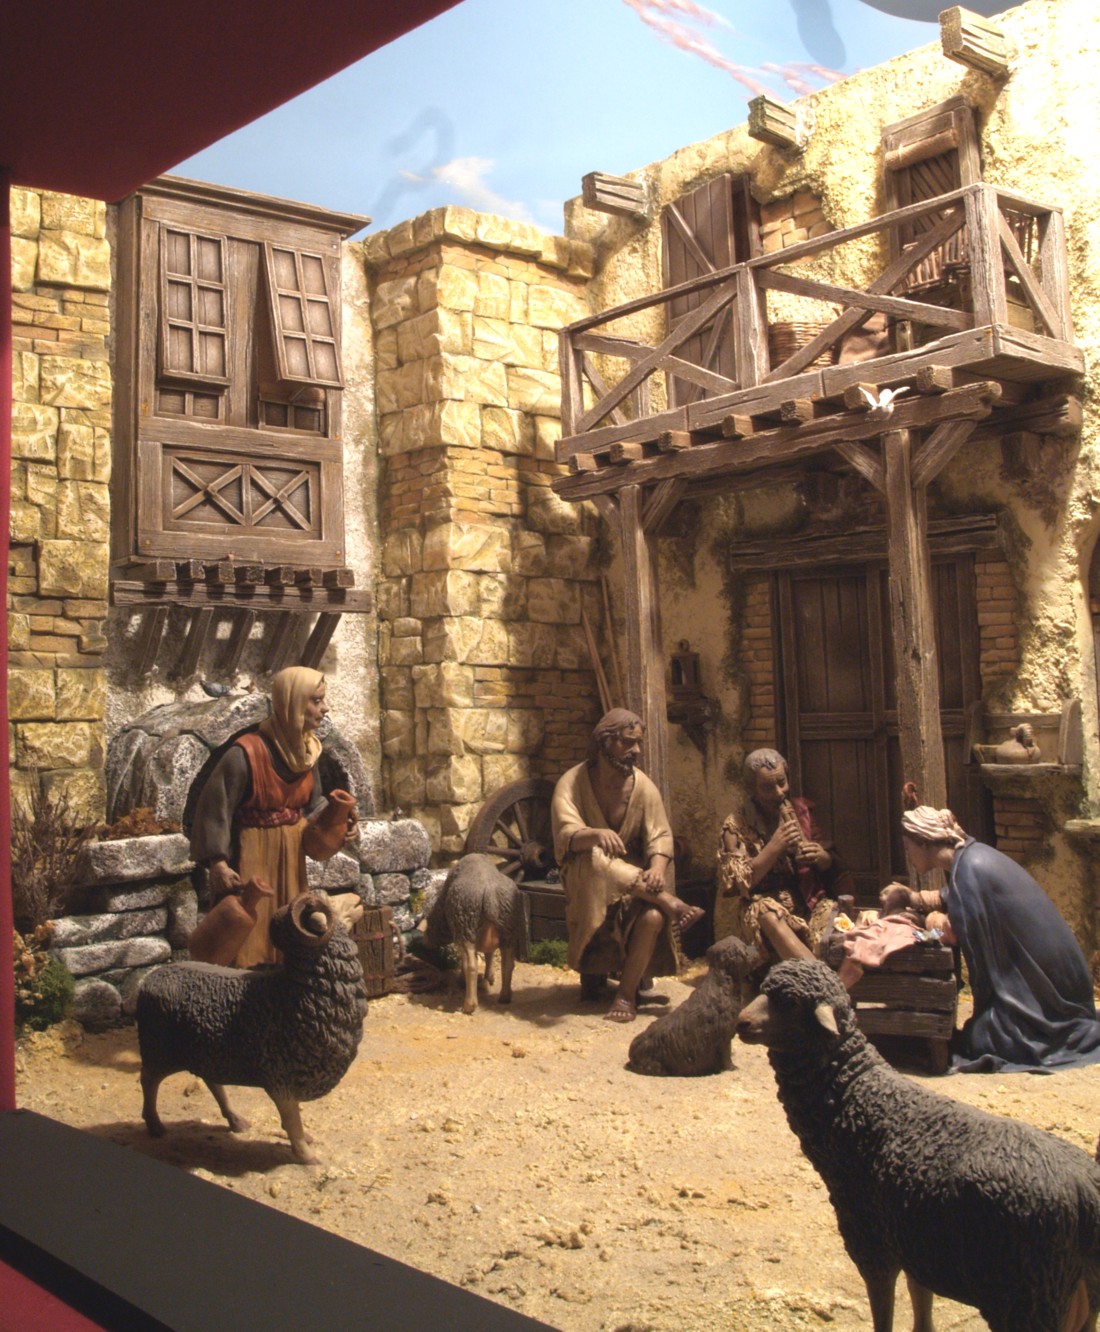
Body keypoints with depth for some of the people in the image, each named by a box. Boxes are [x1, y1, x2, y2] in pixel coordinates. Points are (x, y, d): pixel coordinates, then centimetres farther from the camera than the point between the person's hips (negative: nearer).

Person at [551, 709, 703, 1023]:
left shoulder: (643, 786, -2)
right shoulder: (572, 782, -10)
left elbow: (660, 837, -9)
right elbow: (566, 834, -25)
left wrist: (657, 868, -31)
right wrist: (597, 834, -47)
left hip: (634, 885, 2)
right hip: (587, 885, -2)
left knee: (653, 917, -31)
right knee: (593, 856, -36)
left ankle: (627, 993, -12)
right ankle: (671, 903, -25)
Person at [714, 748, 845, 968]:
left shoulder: (801, 811, 7)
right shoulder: (735, 827, -2)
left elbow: (831, 866, 14)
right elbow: (737, 883, -11)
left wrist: (821, 857, -11)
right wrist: (775, 846, -20)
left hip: (806, 899, 4)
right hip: (759, 906, -3)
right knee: (767, 914, -36)